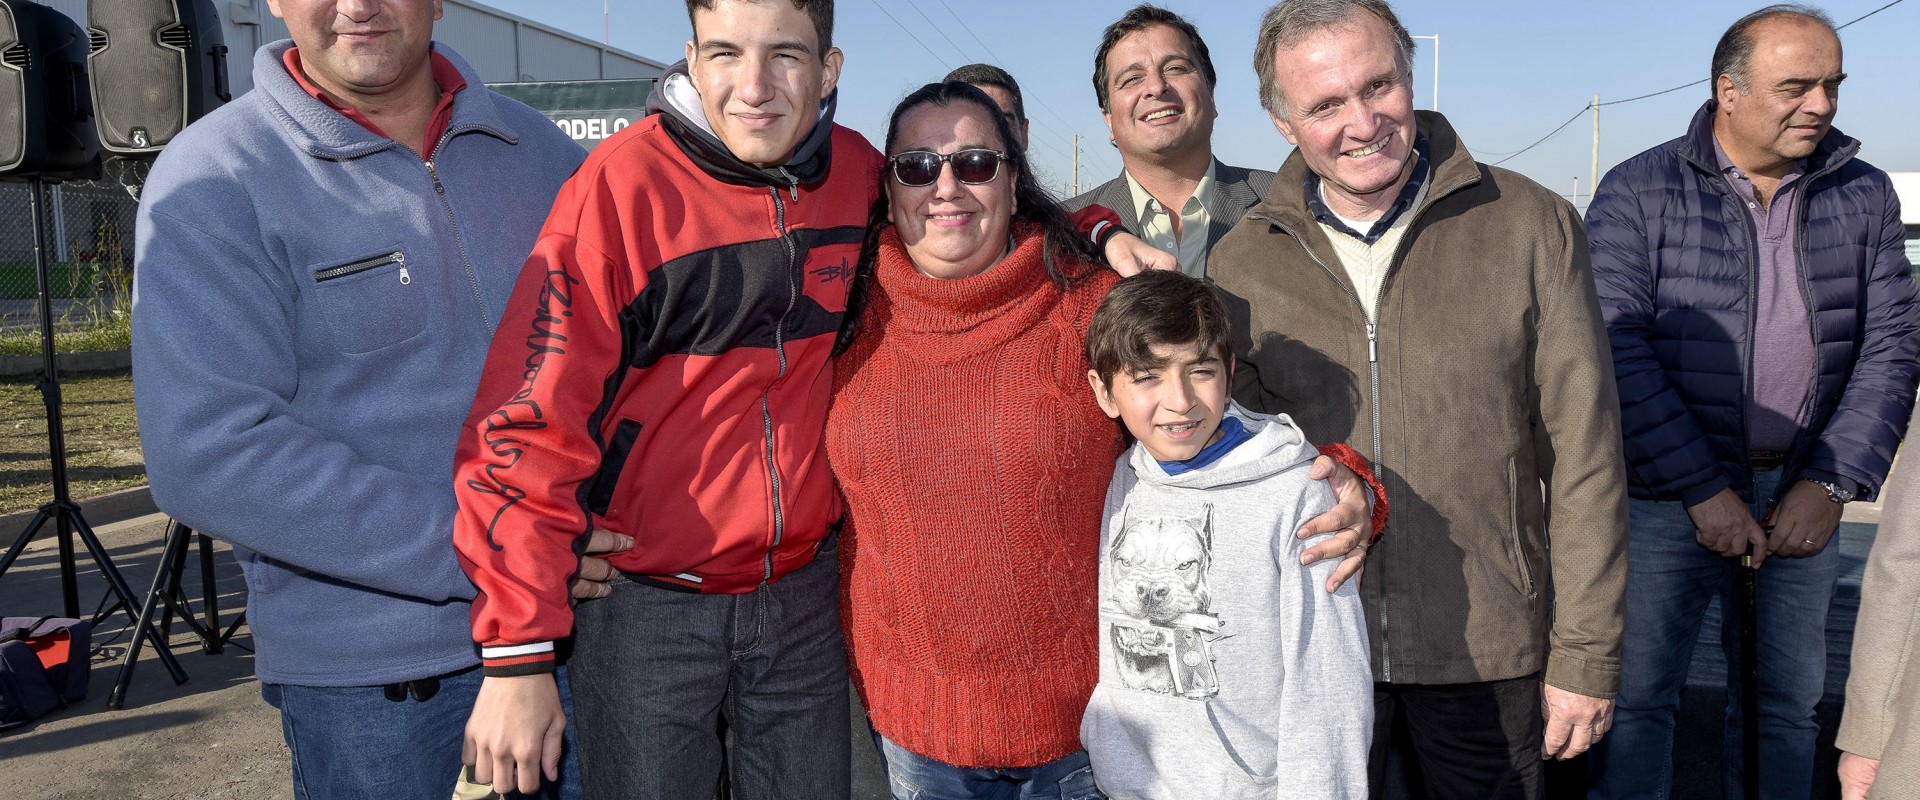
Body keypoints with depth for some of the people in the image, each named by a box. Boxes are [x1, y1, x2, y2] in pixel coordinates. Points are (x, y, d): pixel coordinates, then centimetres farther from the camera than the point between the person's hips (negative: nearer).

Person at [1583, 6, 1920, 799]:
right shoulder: (1638, 192, -6)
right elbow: (1618, 353, -12)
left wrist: (1832, 483, -8)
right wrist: (1702, 490, -15)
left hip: (1801, 498, 4)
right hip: (1664, 497, -3)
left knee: (1786, 704, 13)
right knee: (1634, 696, 1)